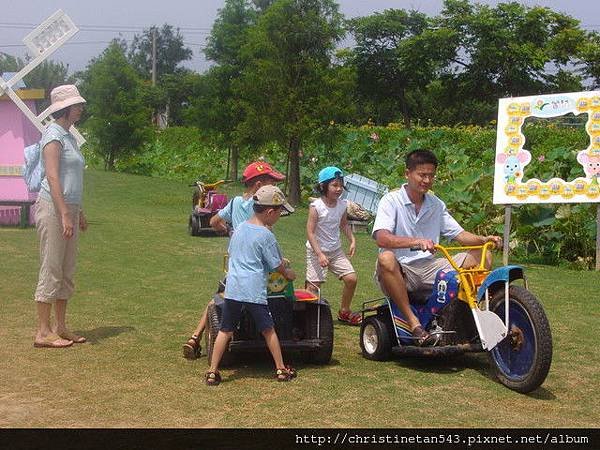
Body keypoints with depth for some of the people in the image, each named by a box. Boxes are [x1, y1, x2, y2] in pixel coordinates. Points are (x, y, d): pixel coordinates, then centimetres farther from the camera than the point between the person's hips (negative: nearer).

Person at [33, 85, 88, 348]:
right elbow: (52, 178, -18)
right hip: (53, 208, -9)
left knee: (67, 272, 11)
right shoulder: (53, 136, -10)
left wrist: (79, 213, 23)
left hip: (69, 209, 9)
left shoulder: (69, 137, 17)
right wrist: (65, 214, -23)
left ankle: (61, 328, 18)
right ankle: (43, 332, 1)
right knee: (51, 270, -5)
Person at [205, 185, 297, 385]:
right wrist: (288, 273, 22)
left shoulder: (239, 228, 11)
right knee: (268, 330, 9)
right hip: (254, 290, -5)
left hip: (232, 287, 5)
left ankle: (212, 372, 6)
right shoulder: (265, 235, -8)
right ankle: (281, 369, 18)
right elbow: (277, 265, 0)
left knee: (225, 330, 8)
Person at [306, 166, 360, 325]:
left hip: (336, 250, 5)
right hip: (316, 251, -5)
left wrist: (352, 240, 3)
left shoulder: (342, 205, -1)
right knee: (313, 285, -7)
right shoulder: (316, 207, -17)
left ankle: (344, 311, 17)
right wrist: (319, 254, -23)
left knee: (351, 278, -2)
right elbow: (310, 232, -18)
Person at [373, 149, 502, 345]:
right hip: (400, 272, -5)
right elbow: (382, 239, -23)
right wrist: (417, 242, -38)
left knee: (482, 256, -3)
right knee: (386, 258, -40)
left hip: (430, 269, 6)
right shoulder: (391, 200, -7)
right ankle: (413, 321, -30)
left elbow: (459, 234, 12)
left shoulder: (436, 204, 13)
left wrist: (484, 239, -9)